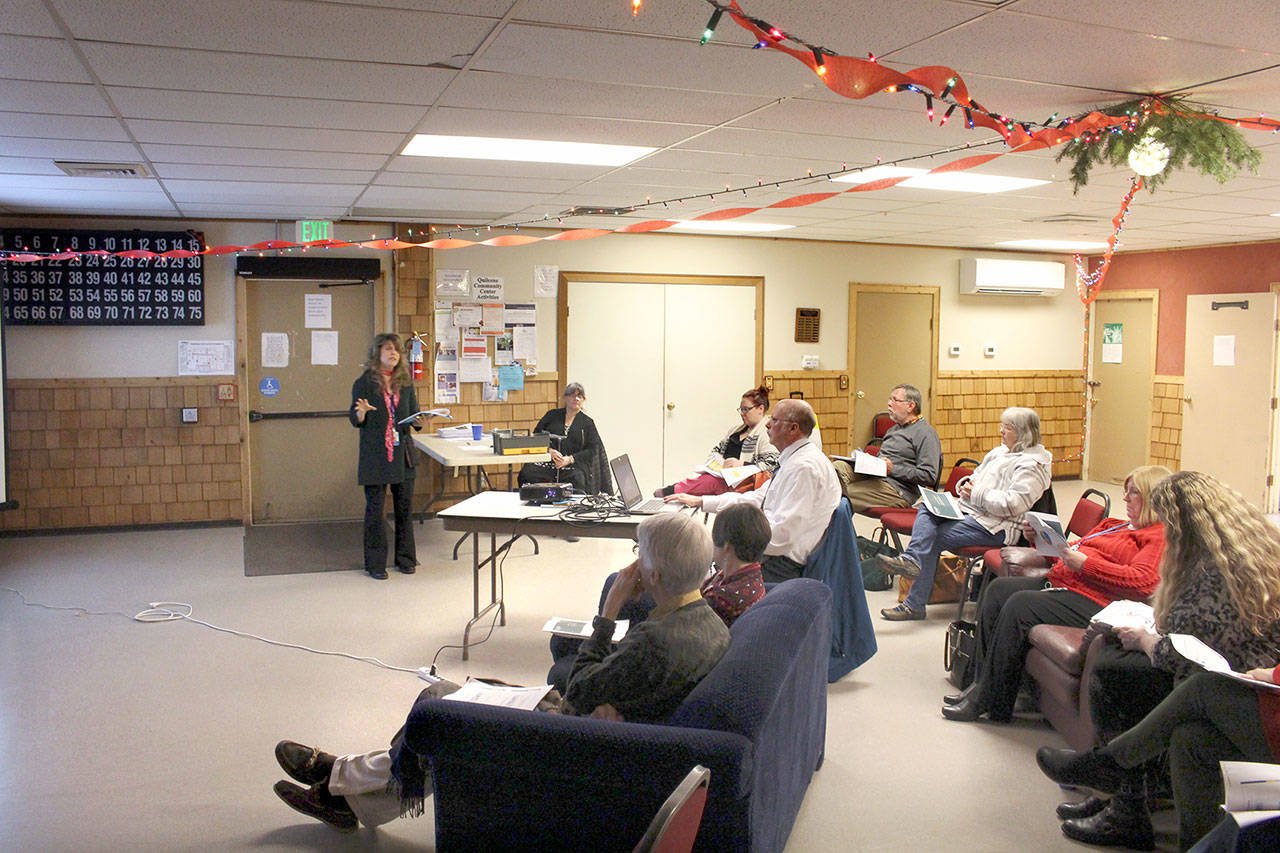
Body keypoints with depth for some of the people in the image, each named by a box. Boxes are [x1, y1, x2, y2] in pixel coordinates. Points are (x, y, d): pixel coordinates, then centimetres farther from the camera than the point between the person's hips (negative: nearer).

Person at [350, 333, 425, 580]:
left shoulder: (405, 383, 10)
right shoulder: (364, 383, -2)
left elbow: (414, 415, 15)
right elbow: (355, 420, -2)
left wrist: (419, 420, -7)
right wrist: (362, 412, -23)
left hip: (402, 453, 4)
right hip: (374, 455, -4)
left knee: (405, 507, 8)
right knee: (375, 509, 0)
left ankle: (405, 558, 20)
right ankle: (375, 563, 10)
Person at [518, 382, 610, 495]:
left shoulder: (587, 422, 14)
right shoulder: (552, 415, 17)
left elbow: (592, 449, 7)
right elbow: (536, 434, 12)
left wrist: (570, 459, -8)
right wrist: (549, 450, -7)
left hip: (573, 465, -1)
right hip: (547, 462, 2)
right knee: (526, 474, -27)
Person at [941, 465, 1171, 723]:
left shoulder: (1160, 535, -4)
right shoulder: (1115, 526, 27)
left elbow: (1142, 582, -20)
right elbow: (1073, 551, 32)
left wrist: (1084, 563, -20)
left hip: (1092, 601, -10)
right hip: (1057, 582, 10)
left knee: (1020, 605, -26)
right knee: (997, 590, -5)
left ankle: (990, 703, -18)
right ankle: (983, 681, -6)